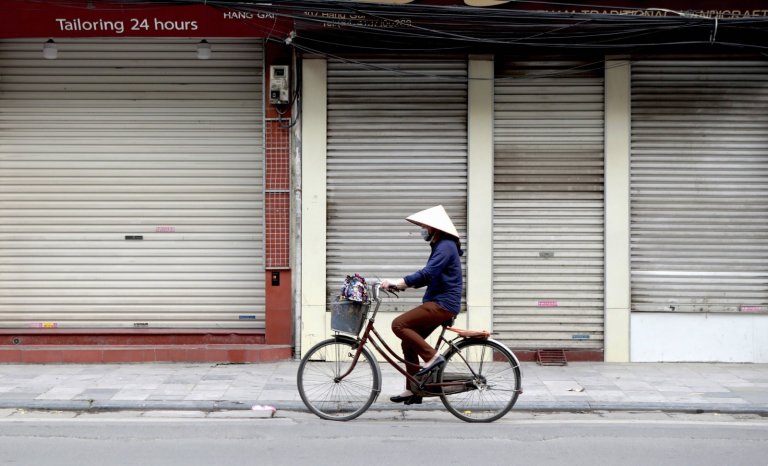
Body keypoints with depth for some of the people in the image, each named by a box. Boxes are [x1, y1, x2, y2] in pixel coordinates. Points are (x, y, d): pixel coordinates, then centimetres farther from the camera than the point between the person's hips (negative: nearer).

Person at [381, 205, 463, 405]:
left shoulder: (445, 246, -14)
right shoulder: (440, 246, 18)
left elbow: (427, 273, -26)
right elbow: (429, 276, 21)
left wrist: (398, 282, -31)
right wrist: (402, 284, 10)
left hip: (442, 304, -10)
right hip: (438, 302, 10)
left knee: (399, 324, -18)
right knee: (409, 343, 8)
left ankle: (432, 356, -14)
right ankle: (413, 391, 14)